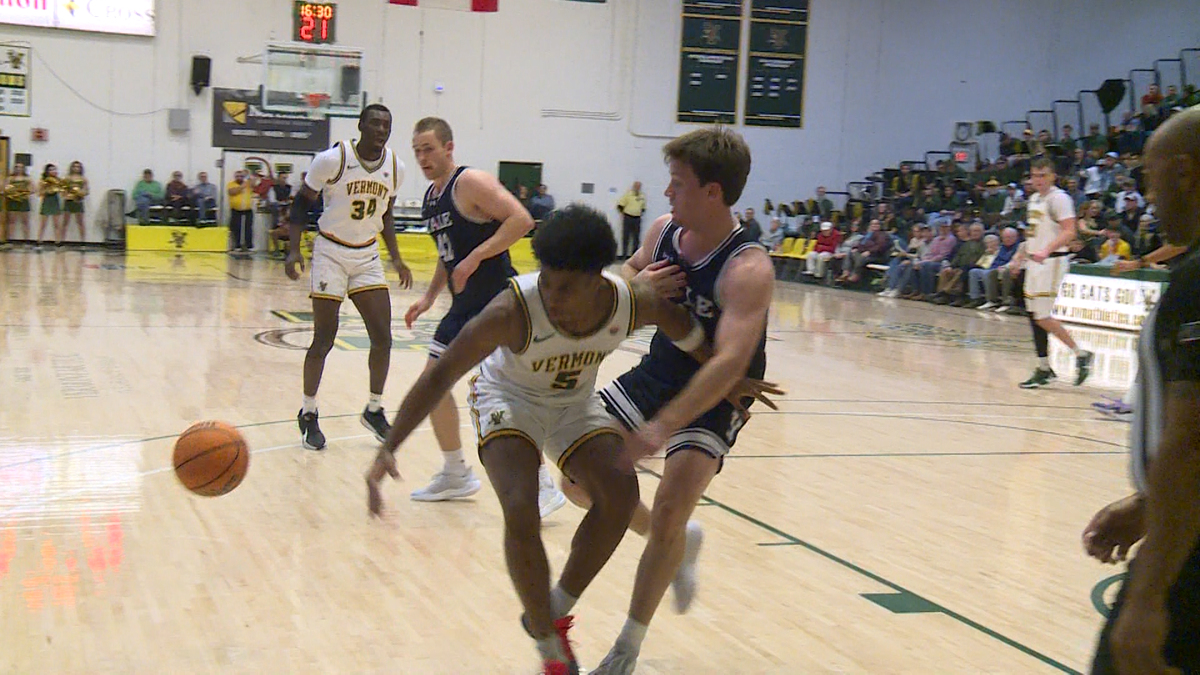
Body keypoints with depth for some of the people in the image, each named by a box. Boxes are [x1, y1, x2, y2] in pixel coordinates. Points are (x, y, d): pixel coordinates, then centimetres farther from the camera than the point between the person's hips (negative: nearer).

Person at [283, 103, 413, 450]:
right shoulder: (333, 159, -16)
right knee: (324, 338, -4)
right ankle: (308, 415, 12)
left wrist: (396, 258, 8)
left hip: (367, 255, 5)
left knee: (382, 337, 0)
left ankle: (374, 410, 18)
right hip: (331, 252, -5)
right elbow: (302, 202, -6)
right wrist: (294, 249, -14)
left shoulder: (395, 167, -2)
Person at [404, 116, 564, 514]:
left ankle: (544, 486, -7)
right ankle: (456, 475, 25)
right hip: (464, 306, 10)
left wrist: (475, 258, -25)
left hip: (497, 300, -10)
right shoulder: (430, 197, 14)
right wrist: (429, 296, 18)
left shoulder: (471, 182, -13)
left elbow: (521, 220, -23)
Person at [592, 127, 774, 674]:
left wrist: (662, 427, -46)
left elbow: (728, 365, -38)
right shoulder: (664, 230, -7)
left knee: (669, 511, -19)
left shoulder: (747, 270, -28)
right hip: (657, 373, 7)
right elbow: (622, 278, 12)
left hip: (715, 398, -7)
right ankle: (674, 543, 29)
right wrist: (637, 285, -14)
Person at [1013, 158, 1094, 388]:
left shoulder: (1059, 198, -12)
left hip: (1051, 261, -9)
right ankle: (1043, 369, 15)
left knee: (1042, 316, -12)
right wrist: (1022, 254, 23)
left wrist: (1046, 250, -33)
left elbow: (1069, 232, -21)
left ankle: (1080, 354, -1)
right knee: (1035, 316, 8)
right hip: (1035, 261, 9)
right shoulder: (1034, 199, 15)